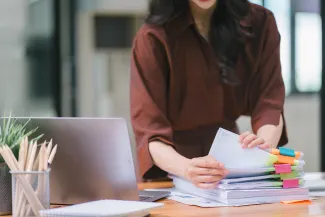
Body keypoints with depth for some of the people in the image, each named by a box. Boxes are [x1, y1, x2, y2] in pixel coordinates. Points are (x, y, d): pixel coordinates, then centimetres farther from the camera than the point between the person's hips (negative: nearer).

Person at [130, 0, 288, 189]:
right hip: (172, 174, -2)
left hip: (234, 169, 2)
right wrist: (187, 169, -40)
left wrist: (264, 149, -32)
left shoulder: (259, 24, -6)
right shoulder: (153, 37, -16)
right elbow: (148, 128, -20)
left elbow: (269, 103, -11)